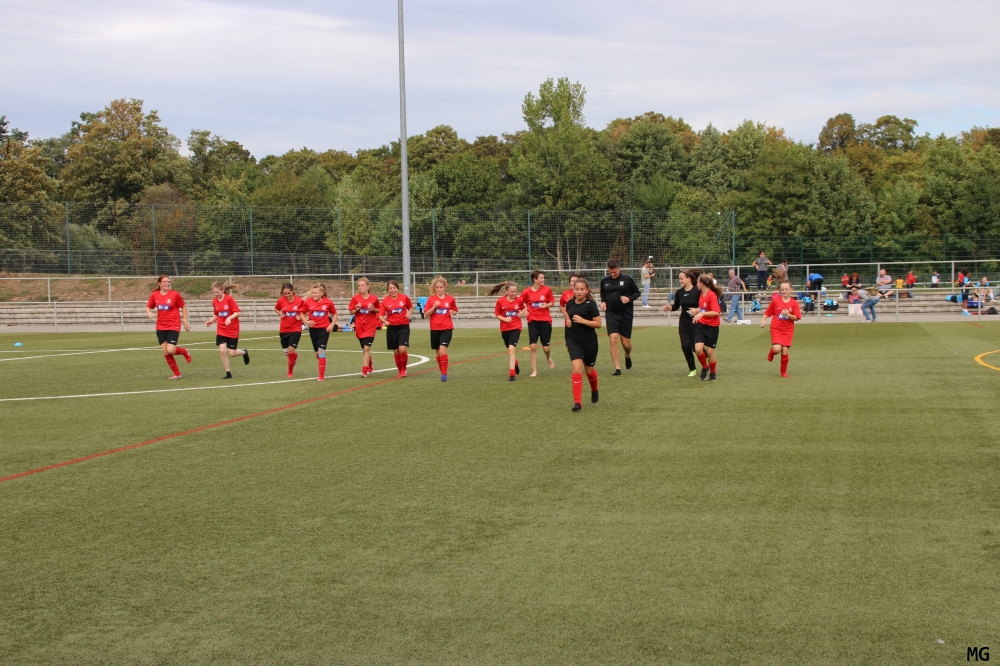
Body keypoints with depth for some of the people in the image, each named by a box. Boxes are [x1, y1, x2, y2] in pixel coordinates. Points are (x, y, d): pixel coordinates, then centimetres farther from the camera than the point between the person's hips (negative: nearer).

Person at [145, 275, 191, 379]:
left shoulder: (175, 294, -8)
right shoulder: (154, 295, 1)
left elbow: (184, 306, 3)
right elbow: (148, 307, 12)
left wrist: (185, 321, 2)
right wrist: (149, 313, -11)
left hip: (173, 326, -4)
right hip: (160, 327, 4)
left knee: (170, 350, -15)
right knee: (166, 353, 1)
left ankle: (184, 352, 20)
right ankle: (177, 374, 15)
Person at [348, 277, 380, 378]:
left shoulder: (374, 298, -4)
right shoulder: (355, 298, -2)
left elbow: (379, 311, 8)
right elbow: (351, 312, 5)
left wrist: (373, 309, -12)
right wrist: (356, 309, -15)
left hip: (370, 326, -3)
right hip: (359, 327, 3)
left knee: (366, 348, -14)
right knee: (364, 349, 13)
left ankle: (364, 371, -13)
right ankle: (370, 364, 41)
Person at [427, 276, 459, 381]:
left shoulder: (450, 299, 1)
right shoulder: (431, 299, 1)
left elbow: (455, 310, 17)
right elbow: (426, 314, -3)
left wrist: (452, 312, -6)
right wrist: (434, 307, -17)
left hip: (446, 329, -2)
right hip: (435, 329, 2)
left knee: (442, 350, -17)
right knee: (438, 352, 10)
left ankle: (444, 374, -12)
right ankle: (442, 372, 26)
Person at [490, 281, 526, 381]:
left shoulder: (519, 300, -6)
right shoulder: (500, 301, -8)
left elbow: (523, 309, 15)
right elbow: (496, 315, 0)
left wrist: (522, 313, -8)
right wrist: (505, 319, -17)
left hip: (515, 328, -2)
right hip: (504, 329, 2)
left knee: (512, 348, -19)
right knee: (510, 349, 19)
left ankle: (512, 374, -19)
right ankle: (515, 365, 51)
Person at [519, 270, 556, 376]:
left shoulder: (547, 290, -4)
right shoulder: (526, 292, -5)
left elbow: (552, 302, 7)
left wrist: (546, 305, -13)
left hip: (545, 320, 0)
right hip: (533, 321, 0)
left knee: (546, 347, 3)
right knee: (533, 346, -8)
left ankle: (548, 358, 40)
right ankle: (534, 371, 3)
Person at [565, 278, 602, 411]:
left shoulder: (591, 304, -11)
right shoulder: (570, 304, 2)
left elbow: (598, 324, -13)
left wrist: (582, 320, -24)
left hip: (589, 341, -2)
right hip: (574, 341, 2)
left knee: (589, 370, 13)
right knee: (577, 369, -14)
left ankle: (594, 391, 46)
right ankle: (577, 402, -15)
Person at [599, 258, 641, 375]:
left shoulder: (628, 279, -6)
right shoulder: (604, 280, 2)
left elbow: (637, 292, 3)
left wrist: (629, 298, -16)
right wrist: (603, 301, 2)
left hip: (626, 314, -1)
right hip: (611, 314, 1)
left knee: (626, 343, 5)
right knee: (613, 340, -13)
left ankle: (628, 356, 42)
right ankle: (617, 368, -7)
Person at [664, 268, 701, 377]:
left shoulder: (697, 291, -14)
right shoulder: (679, 292, 2)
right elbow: (676, 306, 16)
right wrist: (669, 307, -4)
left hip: (696, 322, -5)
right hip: (684, 323, 5)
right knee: (686, 346, -4)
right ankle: (692, 369, 14)